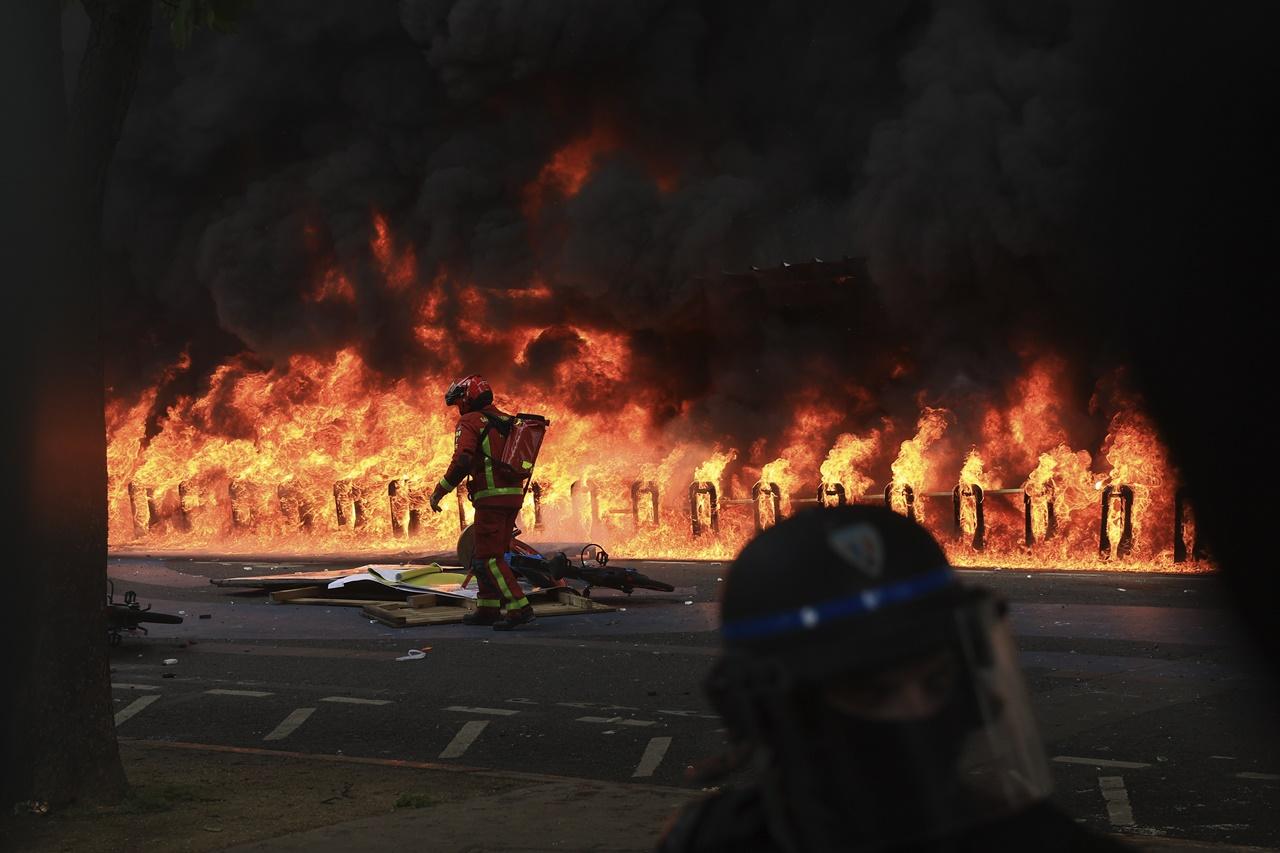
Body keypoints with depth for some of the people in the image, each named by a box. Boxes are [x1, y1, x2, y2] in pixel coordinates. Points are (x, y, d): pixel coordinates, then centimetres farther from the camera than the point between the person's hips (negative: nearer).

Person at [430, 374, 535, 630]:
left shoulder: (470, 422, -6)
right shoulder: (507, 421, 19)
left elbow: (462, 462, -19)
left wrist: (440, 491, -12)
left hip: (491, 497, -8)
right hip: (514, 494, 8)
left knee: (488, 558, -7)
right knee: (484, 555, 17)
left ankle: (519, 608, -16)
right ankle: (488, 608, 16)